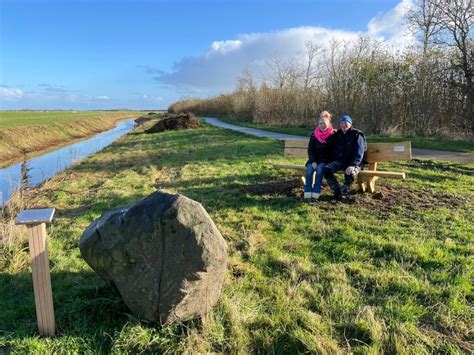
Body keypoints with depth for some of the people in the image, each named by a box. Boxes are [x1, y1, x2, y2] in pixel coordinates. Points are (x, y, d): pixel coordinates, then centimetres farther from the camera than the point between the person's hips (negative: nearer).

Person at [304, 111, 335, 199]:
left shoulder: (332, 135, -1)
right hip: (315, 159, 2)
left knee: (320, 168, -32)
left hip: (326, 160, -2)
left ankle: (316, 192, -31)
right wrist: (313, 161, -12)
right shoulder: (314, 135, 6)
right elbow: (310, 150, 3)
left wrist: (324, 161, -14)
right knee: (309, 168, -28)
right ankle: (308, 192, -29)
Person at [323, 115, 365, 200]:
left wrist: (352, 165, -27)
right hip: (339, 161, 5)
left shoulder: (357, 135, -3)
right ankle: (337, 189, -10)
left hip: (353, 163, -5)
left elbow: (359, 153, -13)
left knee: (350, 173, -37)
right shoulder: (338, 134, 15)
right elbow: (332, 148, 22)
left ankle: (343, 192, -12)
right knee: (326, 169, -23)